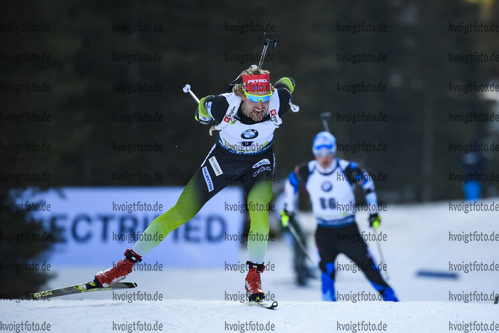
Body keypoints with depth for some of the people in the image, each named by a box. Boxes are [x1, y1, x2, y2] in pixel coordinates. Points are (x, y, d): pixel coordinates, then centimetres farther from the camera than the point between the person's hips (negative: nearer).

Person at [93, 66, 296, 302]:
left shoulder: (277, 103, -30)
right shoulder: (221, 106, -34)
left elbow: (287, 82, -6)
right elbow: (203, 108, -9)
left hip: (259, 162, 0)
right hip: (223, 158, 0)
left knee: (259, 211, -28)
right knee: (181, 212, -2)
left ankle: (254, 275, -11)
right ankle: (126, 264, 9)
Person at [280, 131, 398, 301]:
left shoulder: (347, 169, -13)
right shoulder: (307, 171, -6)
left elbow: (367, 182, 4)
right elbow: (291, 182, 15)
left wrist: (373, 212, 5)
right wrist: (288, 209, 20)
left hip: (348, 230, -1)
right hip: (324, 231, 1)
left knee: (368, 265, 0)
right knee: (327, 268, -16)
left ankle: (390, 298, 12)